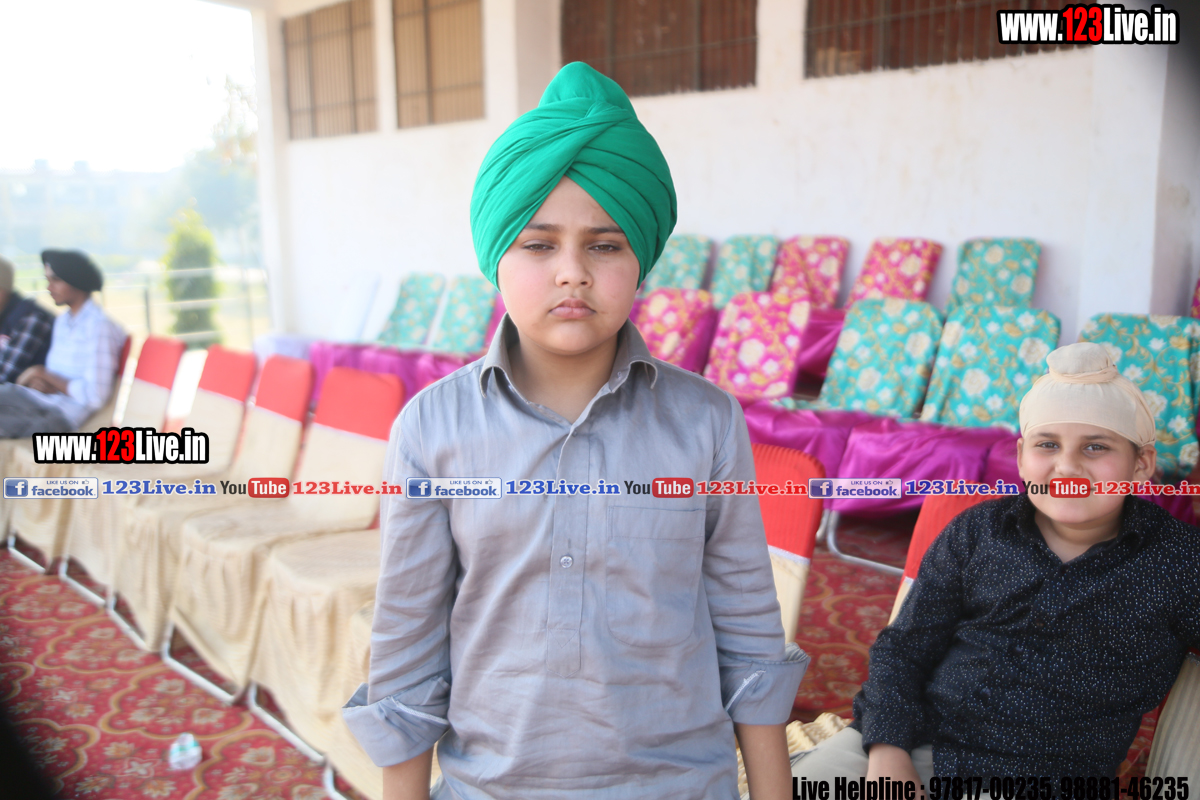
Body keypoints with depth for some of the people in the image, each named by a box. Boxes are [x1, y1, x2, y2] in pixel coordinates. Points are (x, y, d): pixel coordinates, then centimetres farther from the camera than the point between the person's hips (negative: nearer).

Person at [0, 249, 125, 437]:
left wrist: (45, 375, -9)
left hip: (62, 415, -8)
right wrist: (41, 383, -3)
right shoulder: (62, 321, 17)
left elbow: (95, 396, -18)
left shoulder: (99, 326, -12)